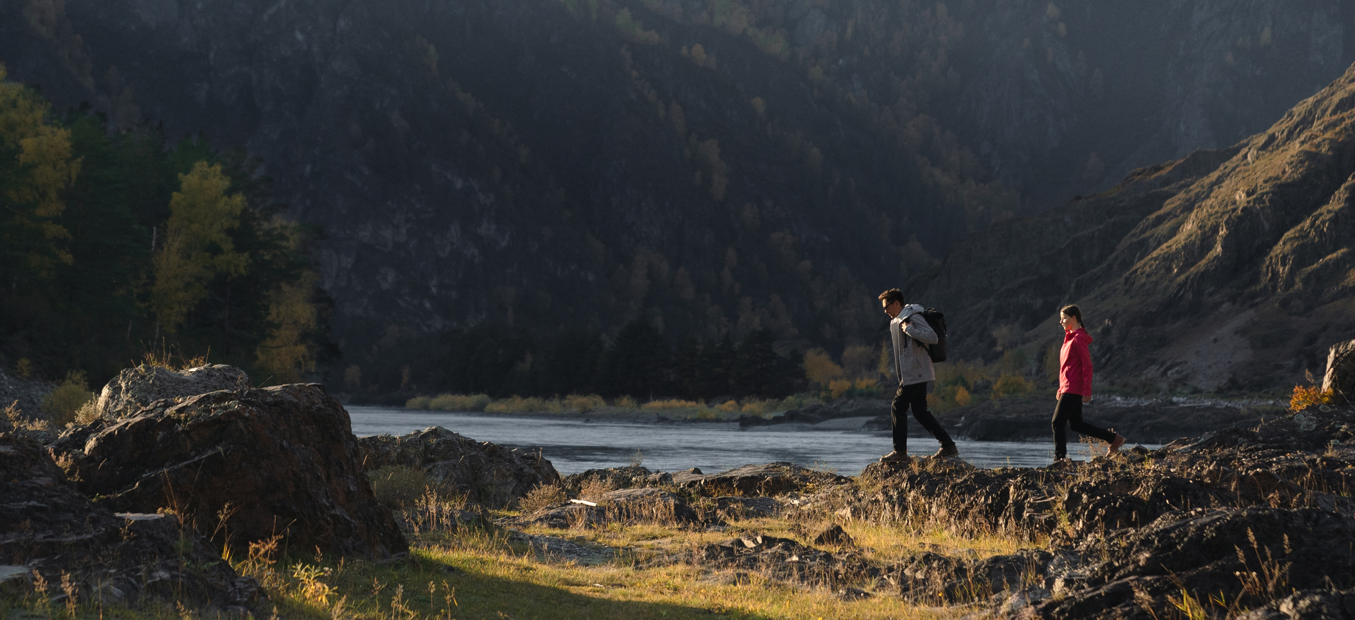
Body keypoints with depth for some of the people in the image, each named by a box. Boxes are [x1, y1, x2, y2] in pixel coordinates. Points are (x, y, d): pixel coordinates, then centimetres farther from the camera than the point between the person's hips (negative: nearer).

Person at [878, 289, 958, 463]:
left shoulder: (913, 317, -13)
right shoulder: (897, 321, 17)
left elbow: (932, 338, -24)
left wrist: (909, 329, -24)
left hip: (915, 374, -10)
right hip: (910, 374, 10)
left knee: (898, 408, -7)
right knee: (920, 411, 10)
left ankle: (900, 451, -3)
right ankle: (948, 446, 11)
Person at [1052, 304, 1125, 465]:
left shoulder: (1079, 338, -13)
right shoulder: (1070, 338, 16)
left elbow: (1087, 365, -16)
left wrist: (1087, 391, -19)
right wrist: (1061, 388, 21)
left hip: (1073, 390, -10)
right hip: (1067, 388, 10)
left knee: (1057, 423, -7)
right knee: (1076, 424, 14)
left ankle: (1060, 458, -3)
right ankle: (1113, 438, 21)